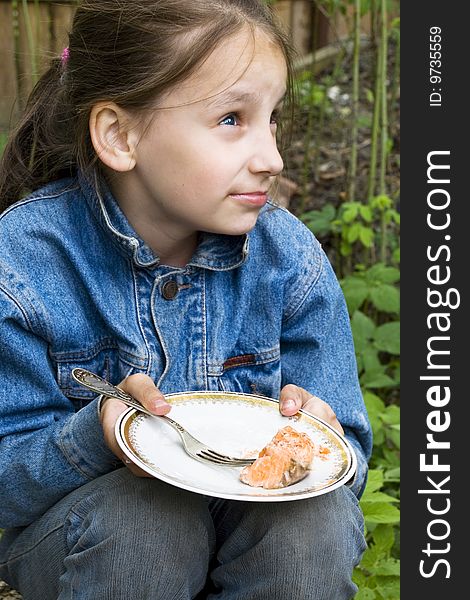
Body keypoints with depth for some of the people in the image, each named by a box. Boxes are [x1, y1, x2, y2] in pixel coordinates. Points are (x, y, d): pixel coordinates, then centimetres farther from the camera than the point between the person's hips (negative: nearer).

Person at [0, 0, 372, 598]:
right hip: (90, 530, -1)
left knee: (315, 517, -29)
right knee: (142, 513, -35)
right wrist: (96, 436, -36)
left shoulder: (291, 261, -12)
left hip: (249, 515, 2)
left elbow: (346, 454, -4)